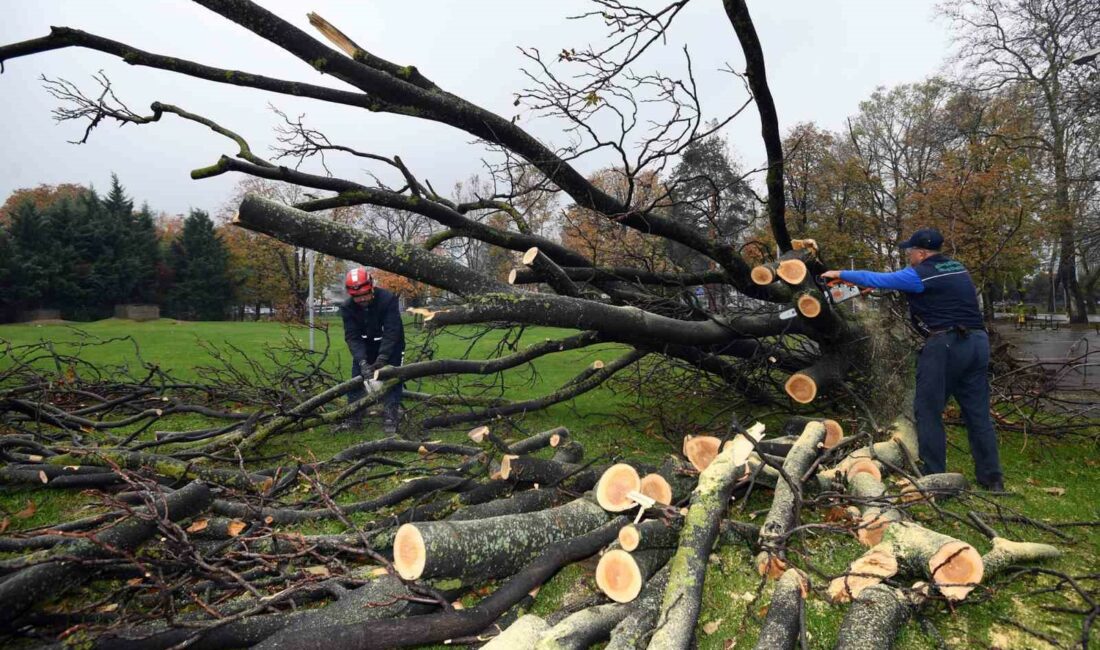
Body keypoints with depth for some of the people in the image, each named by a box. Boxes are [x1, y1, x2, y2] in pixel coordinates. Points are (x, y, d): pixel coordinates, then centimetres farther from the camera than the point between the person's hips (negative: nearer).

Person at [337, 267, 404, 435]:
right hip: (365, 346, 4)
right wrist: (362, 362, -37)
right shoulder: (347, 307, -19)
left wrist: (382, 358, -41)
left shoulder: (388, 299, -30)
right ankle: (353, 418, 7)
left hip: (390, 346, -3)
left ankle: (390, 420, -6)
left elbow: (391, 332, -33)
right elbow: (352, 337, -23)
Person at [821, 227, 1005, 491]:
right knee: (978, 413, 12)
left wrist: (839, 274, 10)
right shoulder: (957, 268, 17)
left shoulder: (920, 274, -7)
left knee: (928, 411, 2)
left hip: (945, 346, -8)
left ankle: (933, 476, 4)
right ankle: (992, 478, 16)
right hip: (977, 342, 8)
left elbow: (877, 279, -1)